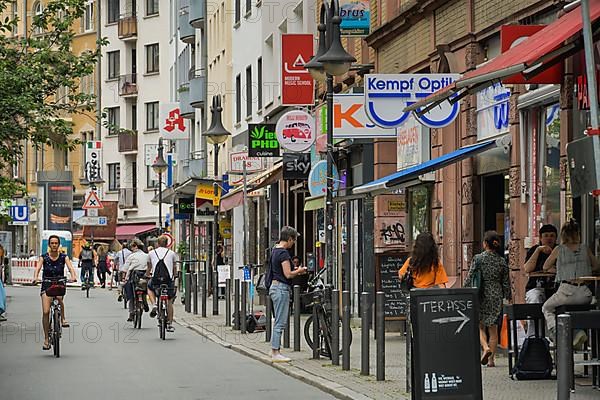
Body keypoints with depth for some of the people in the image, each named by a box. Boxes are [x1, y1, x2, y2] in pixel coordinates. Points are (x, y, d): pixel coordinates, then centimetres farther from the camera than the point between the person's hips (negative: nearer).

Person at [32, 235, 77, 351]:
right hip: (46, 286, 0)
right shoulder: (44, 257, 1)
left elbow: (70, 268, -13)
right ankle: (46, 339, -6)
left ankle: (63, 319, -14)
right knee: (46, 312, -13)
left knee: (59, 297, -35)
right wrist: (35, 277, -36)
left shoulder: (63, 257, 2)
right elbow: (38, 268, -14)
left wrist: (73, 276, -35)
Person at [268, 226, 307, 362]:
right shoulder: (283, 253, -16)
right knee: (280, 322, -7)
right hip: (281, 288, -10)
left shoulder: (275, 250, 15)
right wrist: (299, 271, -2)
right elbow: (288, 274, -19)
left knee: (279, 322, 15)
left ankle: (275, 351, 17)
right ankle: (276, 353, -6)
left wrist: (295, 271, 18)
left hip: (275, 286, 10)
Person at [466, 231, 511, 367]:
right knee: (493, 328, 7)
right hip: (496, 296, 3)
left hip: (481, 295, -3)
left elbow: (469, 279, -6)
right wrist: (508, 298, 14)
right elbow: (506, 283, 5)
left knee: (480, 326, 10)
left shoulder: (478, 258, -7)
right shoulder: (502, 261, 1)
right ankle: (491, 359, 7)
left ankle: (486, 347, -16)